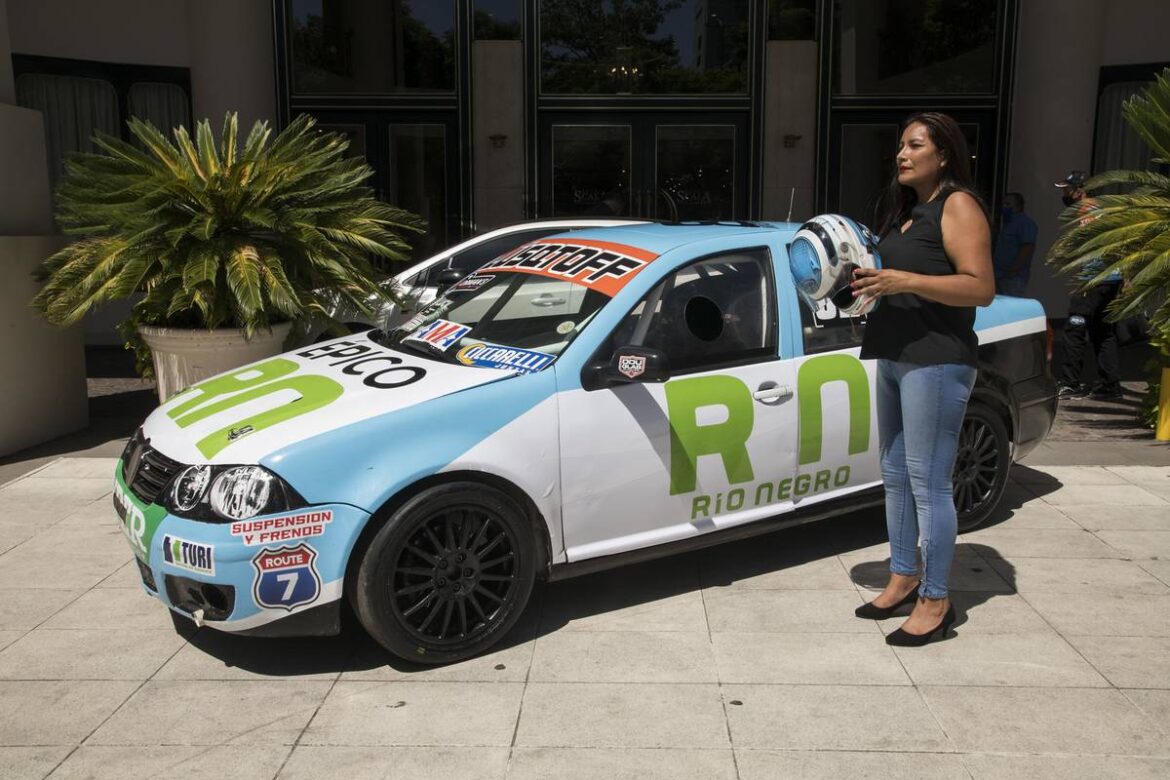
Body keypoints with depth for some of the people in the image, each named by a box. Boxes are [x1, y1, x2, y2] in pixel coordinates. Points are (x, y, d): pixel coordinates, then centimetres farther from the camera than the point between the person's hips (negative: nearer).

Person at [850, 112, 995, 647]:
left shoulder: (958, 205, -7)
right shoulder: (904, 208, 19)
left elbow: (981, 287, -17)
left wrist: (906, 281, -24)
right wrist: (871, 282, 10)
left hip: (936, 362, -9)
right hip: (894, 357, 9)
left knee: (928, 483, -6)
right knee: (895, 476, 13)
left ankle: (935, 601, 5)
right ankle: (903, 579, 25)